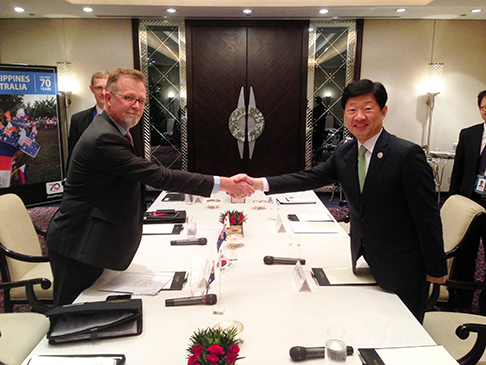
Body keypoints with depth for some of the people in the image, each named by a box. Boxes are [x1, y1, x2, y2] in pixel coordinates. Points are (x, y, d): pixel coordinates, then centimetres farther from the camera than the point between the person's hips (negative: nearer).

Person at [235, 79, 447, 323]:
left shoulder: (407, 154, -19)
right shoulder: (344, 154, 1)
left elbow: (428, 216, -15)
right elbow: (310, 177, -7)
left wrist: (436, 270, -10)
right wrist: (259, 183, -19)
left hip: (403, 273, -5)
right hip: (365, 265, 6)